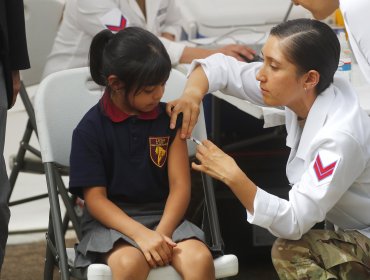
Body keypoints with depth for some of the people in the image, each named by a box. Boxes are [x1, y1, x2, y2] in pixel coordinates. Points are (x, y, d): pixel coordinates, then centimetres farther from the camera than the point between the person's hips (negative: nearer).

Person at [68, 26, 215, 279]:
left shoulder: (169, 119, 5)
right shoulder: (90, 129, -4)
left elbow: (180, 186, 1)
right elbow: (95, 198, -7)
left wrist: (161, 233, -17)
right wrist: (142, 235, -23)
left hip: (164, 216, 3)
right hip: (113, 221, -3)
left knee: (200, 258, -30)